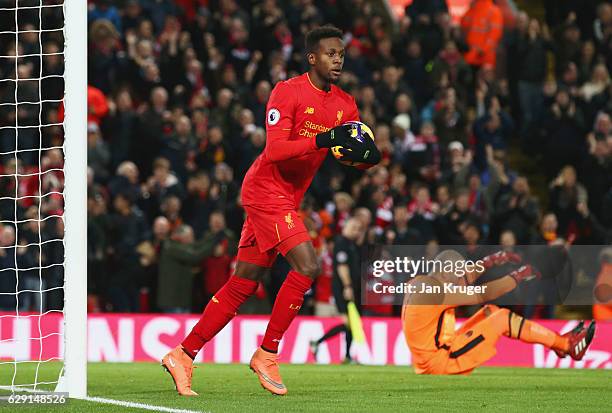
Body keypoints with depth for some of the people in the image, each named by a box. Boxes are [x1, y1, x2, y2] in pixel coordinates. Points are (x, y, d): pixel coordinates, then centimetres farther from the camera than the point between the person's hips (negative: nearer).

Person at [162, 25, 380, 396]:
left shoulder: (345, 104, 8)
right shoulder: (287, 92, -14)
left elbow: (351, 150, 11)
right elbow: (275, 149, -24)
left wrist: (365, 154, -12)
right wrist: (323, 140, -33)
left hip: (287, 198, 8)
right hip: (266, 189, -8)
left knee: (242, 286, 9)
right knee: (308, 266, -19)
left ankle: (183, 356, 15)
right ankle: (267, 354, -8)